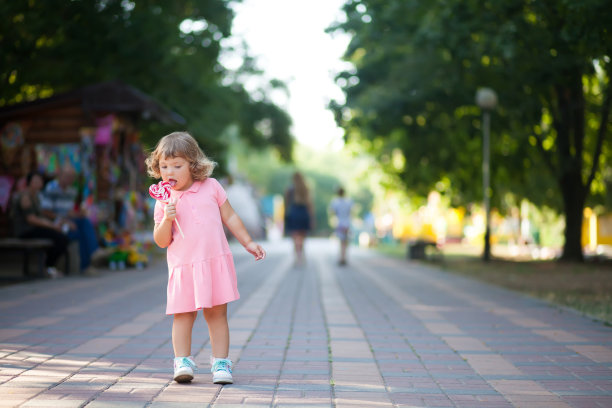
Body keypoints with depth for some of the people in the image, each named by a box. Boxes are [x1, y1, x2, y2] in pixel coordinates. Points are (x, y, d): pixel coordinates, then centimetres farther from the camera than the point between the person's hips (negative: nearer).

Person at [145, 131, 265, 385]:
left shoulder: (211, 187, 4)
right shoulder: (164, 201, 2)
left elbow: (230, 217, 13)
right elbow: (161, 242, 2)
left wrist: (248, 243, 13)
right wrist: (166, 219, -16)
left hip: (215, 262, 0)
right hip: (183, 267, 0)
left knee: (217, 315, 3)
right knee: (183, 316, -4)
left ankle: (220, 363, 8)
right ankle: (182, 362, 4)